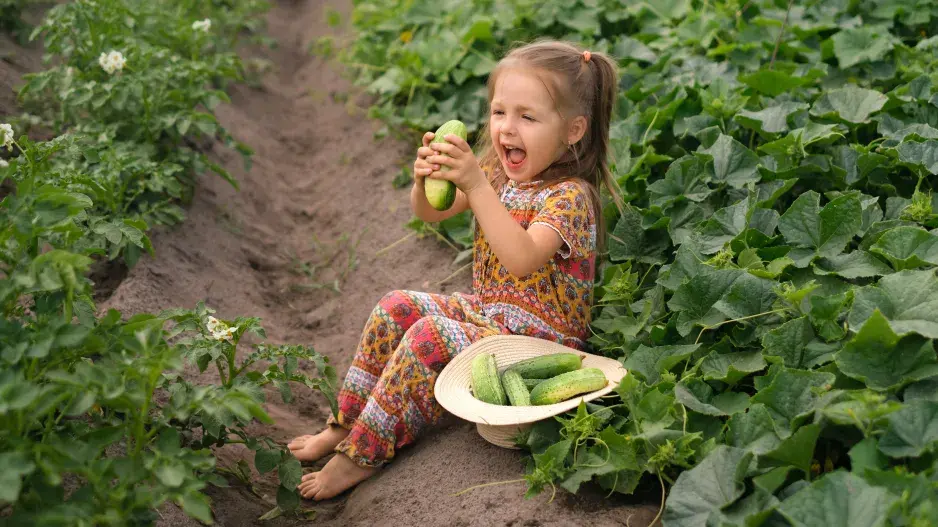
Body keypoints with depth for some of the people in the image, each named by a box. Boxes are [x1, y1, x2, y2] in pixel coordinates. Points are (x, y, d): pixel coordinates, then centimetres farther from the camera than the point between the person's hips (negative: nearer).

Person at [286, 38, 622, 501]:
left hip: (540, 340, -9)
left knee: (430, 335, -24)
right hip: (488, 312, 9)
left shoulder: (569, 195, -22)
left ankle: (362, 456, -11)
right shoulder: (497, 172, 2)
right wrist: (425, 181, -21)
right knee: (397, 307, 0)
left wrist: (475, 186, -44)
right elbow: (430, 213, 3)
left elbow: (523, 260, -39)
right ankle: (347, 423, 11)